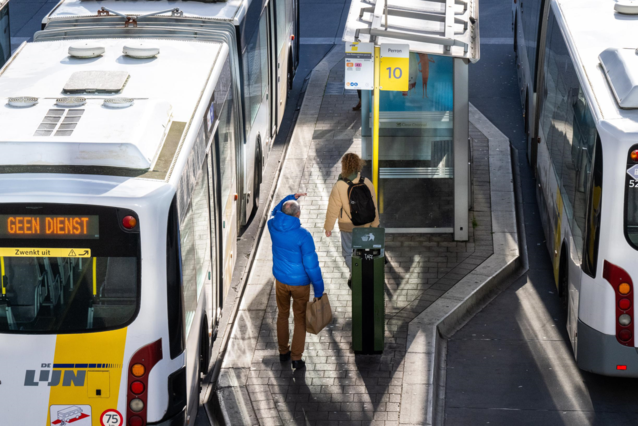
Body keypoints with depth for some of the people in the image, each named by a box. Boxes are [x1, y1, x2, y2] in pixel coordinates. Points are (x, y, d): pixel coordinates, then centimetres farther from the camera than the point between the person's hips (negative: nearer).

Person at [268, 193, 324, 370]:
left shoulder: (273, 226, -13)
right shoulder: (303, 236, -26)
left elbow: (275, 212, 16)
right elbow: (311, 265, -21)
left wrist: (291, 197, 12)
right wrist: (318, 289, -11)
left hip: (280, 280, 4)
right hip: (300, 282, -4)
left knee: (282, 315, 23)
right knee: (300, 319, 12)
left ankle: (283, 352, 34)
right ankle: (296, 358, 16)